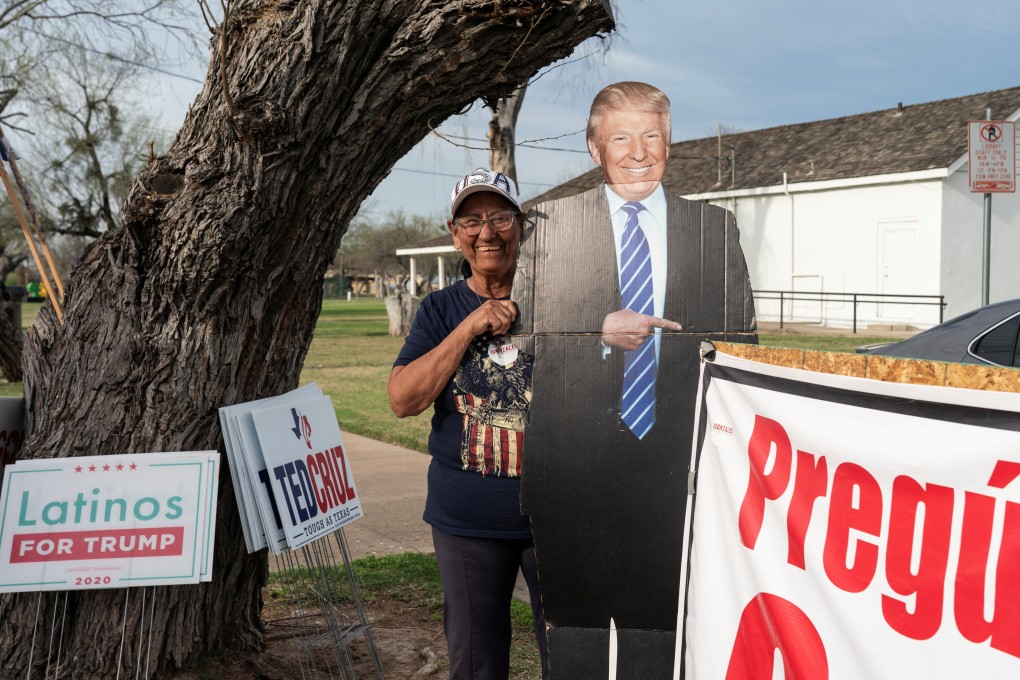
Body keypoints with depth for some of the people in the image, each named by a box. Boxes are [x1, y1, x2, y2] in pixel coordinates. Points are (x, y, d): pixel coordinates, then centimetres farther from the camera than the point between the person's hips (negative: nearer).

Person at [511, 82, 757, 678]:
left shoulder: (716, 228, 8)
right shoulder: (549, 225, 4)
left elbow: (742, 347, 10)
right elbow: (516, 337, 2)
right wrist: (600, 333, -12)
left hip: (675, 468, 1)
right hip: (573, 466, -1)